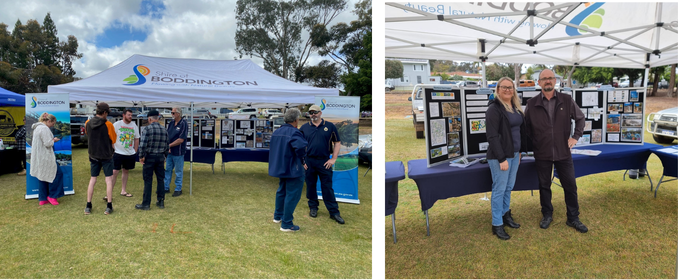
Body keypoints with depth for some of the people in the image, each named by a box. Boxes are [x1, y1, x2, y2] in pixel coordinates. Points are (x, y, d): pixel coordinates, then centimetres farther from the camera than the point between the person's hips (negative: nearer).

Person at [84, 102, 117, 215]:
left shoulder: (88, 123, -2)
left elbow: (87, 134, 16)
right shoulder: (108, 124, -15)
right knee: (109, 179, 3)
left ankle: (88, 206, 15)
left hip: (93, 155, 4)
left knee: (92, 179, 12)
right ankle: (109, 206, 4)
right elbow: (113, 139, -5)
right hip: (106, 155, -4)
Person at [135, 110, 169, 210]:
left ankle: (146, 204, 8)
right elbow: (167, 145, 9)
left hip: (149, 157, -4)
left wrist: (141, 156, -8)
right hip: (160, 157, 5)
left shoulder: (147, 129, -11)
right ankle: (161, 202, 16)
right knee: (161, 179, 11)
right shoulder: (164, 129, 5)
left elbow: (143, 144, -18)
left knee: (148, 181, 2)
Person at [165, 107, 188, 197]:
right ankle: (166, 188, 25)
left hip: (178, 152, -7)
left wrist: (169, 145, -13)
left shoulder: (183, 124, -12)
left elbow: (181, 140, -17)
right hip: (169, 152, 7)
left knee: (178, 172, 4)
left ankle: (178, 189, 14)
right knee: (167, 170, 14)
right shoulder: (171, 123, 9)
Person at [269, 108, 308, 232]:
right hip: (292, 169, -9)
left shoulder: (276, 132, 9)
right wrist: (302, 160, -18)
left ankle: (278, 216, 40)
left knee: (282, 191, 25)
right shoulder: (294, 133, -20)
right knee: (292, 195, 0)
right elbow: (300, 147, -37)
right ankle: (286, 224, 4)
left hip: (280, 167, 9)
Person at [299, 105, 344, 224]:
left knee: (327, 187, 1)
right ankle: (313, 208, 26)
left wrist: (333, 159, -2)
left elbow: (337, 142, 5)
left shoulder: (330, 126, 3)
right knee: (310, 185, 10)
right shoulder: (304, 127, 6)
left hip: (324, 162, -1)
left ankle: (334, 212, 6)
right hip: (308, 161, 2)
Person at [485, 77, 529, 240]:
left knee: (509, 187, 15)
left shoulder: (515, 107, 11)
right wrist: (502, 159, -19)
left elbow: (521, 130, 19)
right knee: (499, 189, -1)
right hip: (500, 156, -7)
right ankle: (497, 224, 9)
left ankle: (506, 215, 30)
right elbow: (492, 136, -18)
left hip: (514, 154, 8)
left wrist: (520, 152, 14)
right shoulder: (494, 109, -13)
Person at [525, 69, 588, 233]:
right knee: (544, 186, 11)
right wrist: (532, 143, 4)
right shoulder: (532, 104, -2)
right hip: (542, 154, 0)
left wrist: (576, 136, 4)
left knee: (570, 186, 8)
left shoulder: (567, 100, 0)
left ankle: (573, 218, 23)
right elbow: (526, 126, 9)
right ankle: (547, 215, 28)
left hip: (563, 152, 1)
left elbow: (580, 118, 13)